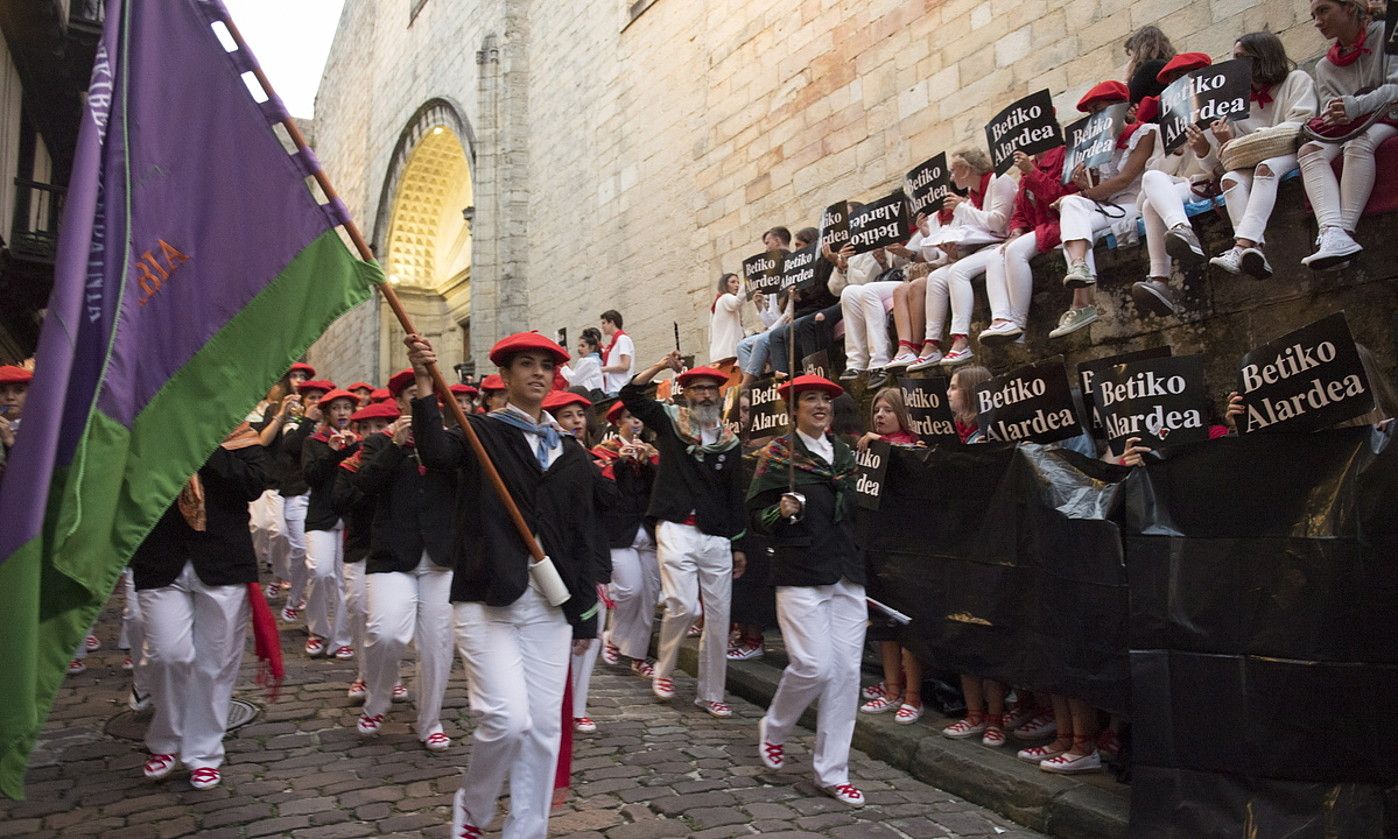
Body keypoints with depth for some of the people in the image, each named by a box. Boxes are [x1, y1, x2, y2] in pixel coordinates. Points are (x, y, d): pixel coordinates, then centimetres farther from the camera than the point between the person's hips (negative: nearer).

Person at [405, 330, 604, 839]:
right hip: (486, 599, -4)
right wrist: (425, 384, -31)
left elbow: (584, 536, 13)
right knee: (507, 719, -11)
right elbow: (436, 453, -21)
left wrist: (584, 614, 10)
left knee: (544, 725, 5)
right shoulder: (480, 433, 3)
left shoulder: (572, 455, 13)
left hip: (550, 603, 4)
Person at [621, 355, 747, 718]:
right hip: (677, 529, -4)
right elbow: (630, 395, -3)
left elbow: (735, 496, 15)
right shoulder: (670, 422, 5)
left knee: (718, 616, 5)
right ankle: (663, 670, 11)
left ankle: (710, 694, 18)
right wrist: (659, 366, -12)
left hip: (716, 538, 4)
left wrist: (738, 545, 13)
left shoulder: (729, 441, 12)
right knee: (684, 606, -16)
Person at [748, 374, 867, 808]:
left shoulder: (844, 454, 14)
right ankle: (774, 727, 20)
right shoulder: (777, 453, -3)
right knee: (813, 665, -12)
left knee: (846, 670, 2)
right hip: (800, 573, -5)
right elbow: (757, 515, -2)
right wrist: (782, 512, -22)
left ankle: (832, 772, 15)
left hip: (846, 576, 6)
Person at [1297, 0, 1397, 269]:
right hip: (1348, 127, 4)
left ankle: (1346, 230, -48)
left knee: (1358, 143, -38)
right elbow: (1329, 112, 7)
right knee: (1309, 151, -28)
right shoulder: (1325, 67, 16)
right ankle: (1332, 233, -50)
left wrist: (1356, 106, -29)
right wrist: (1331, 120, -18)